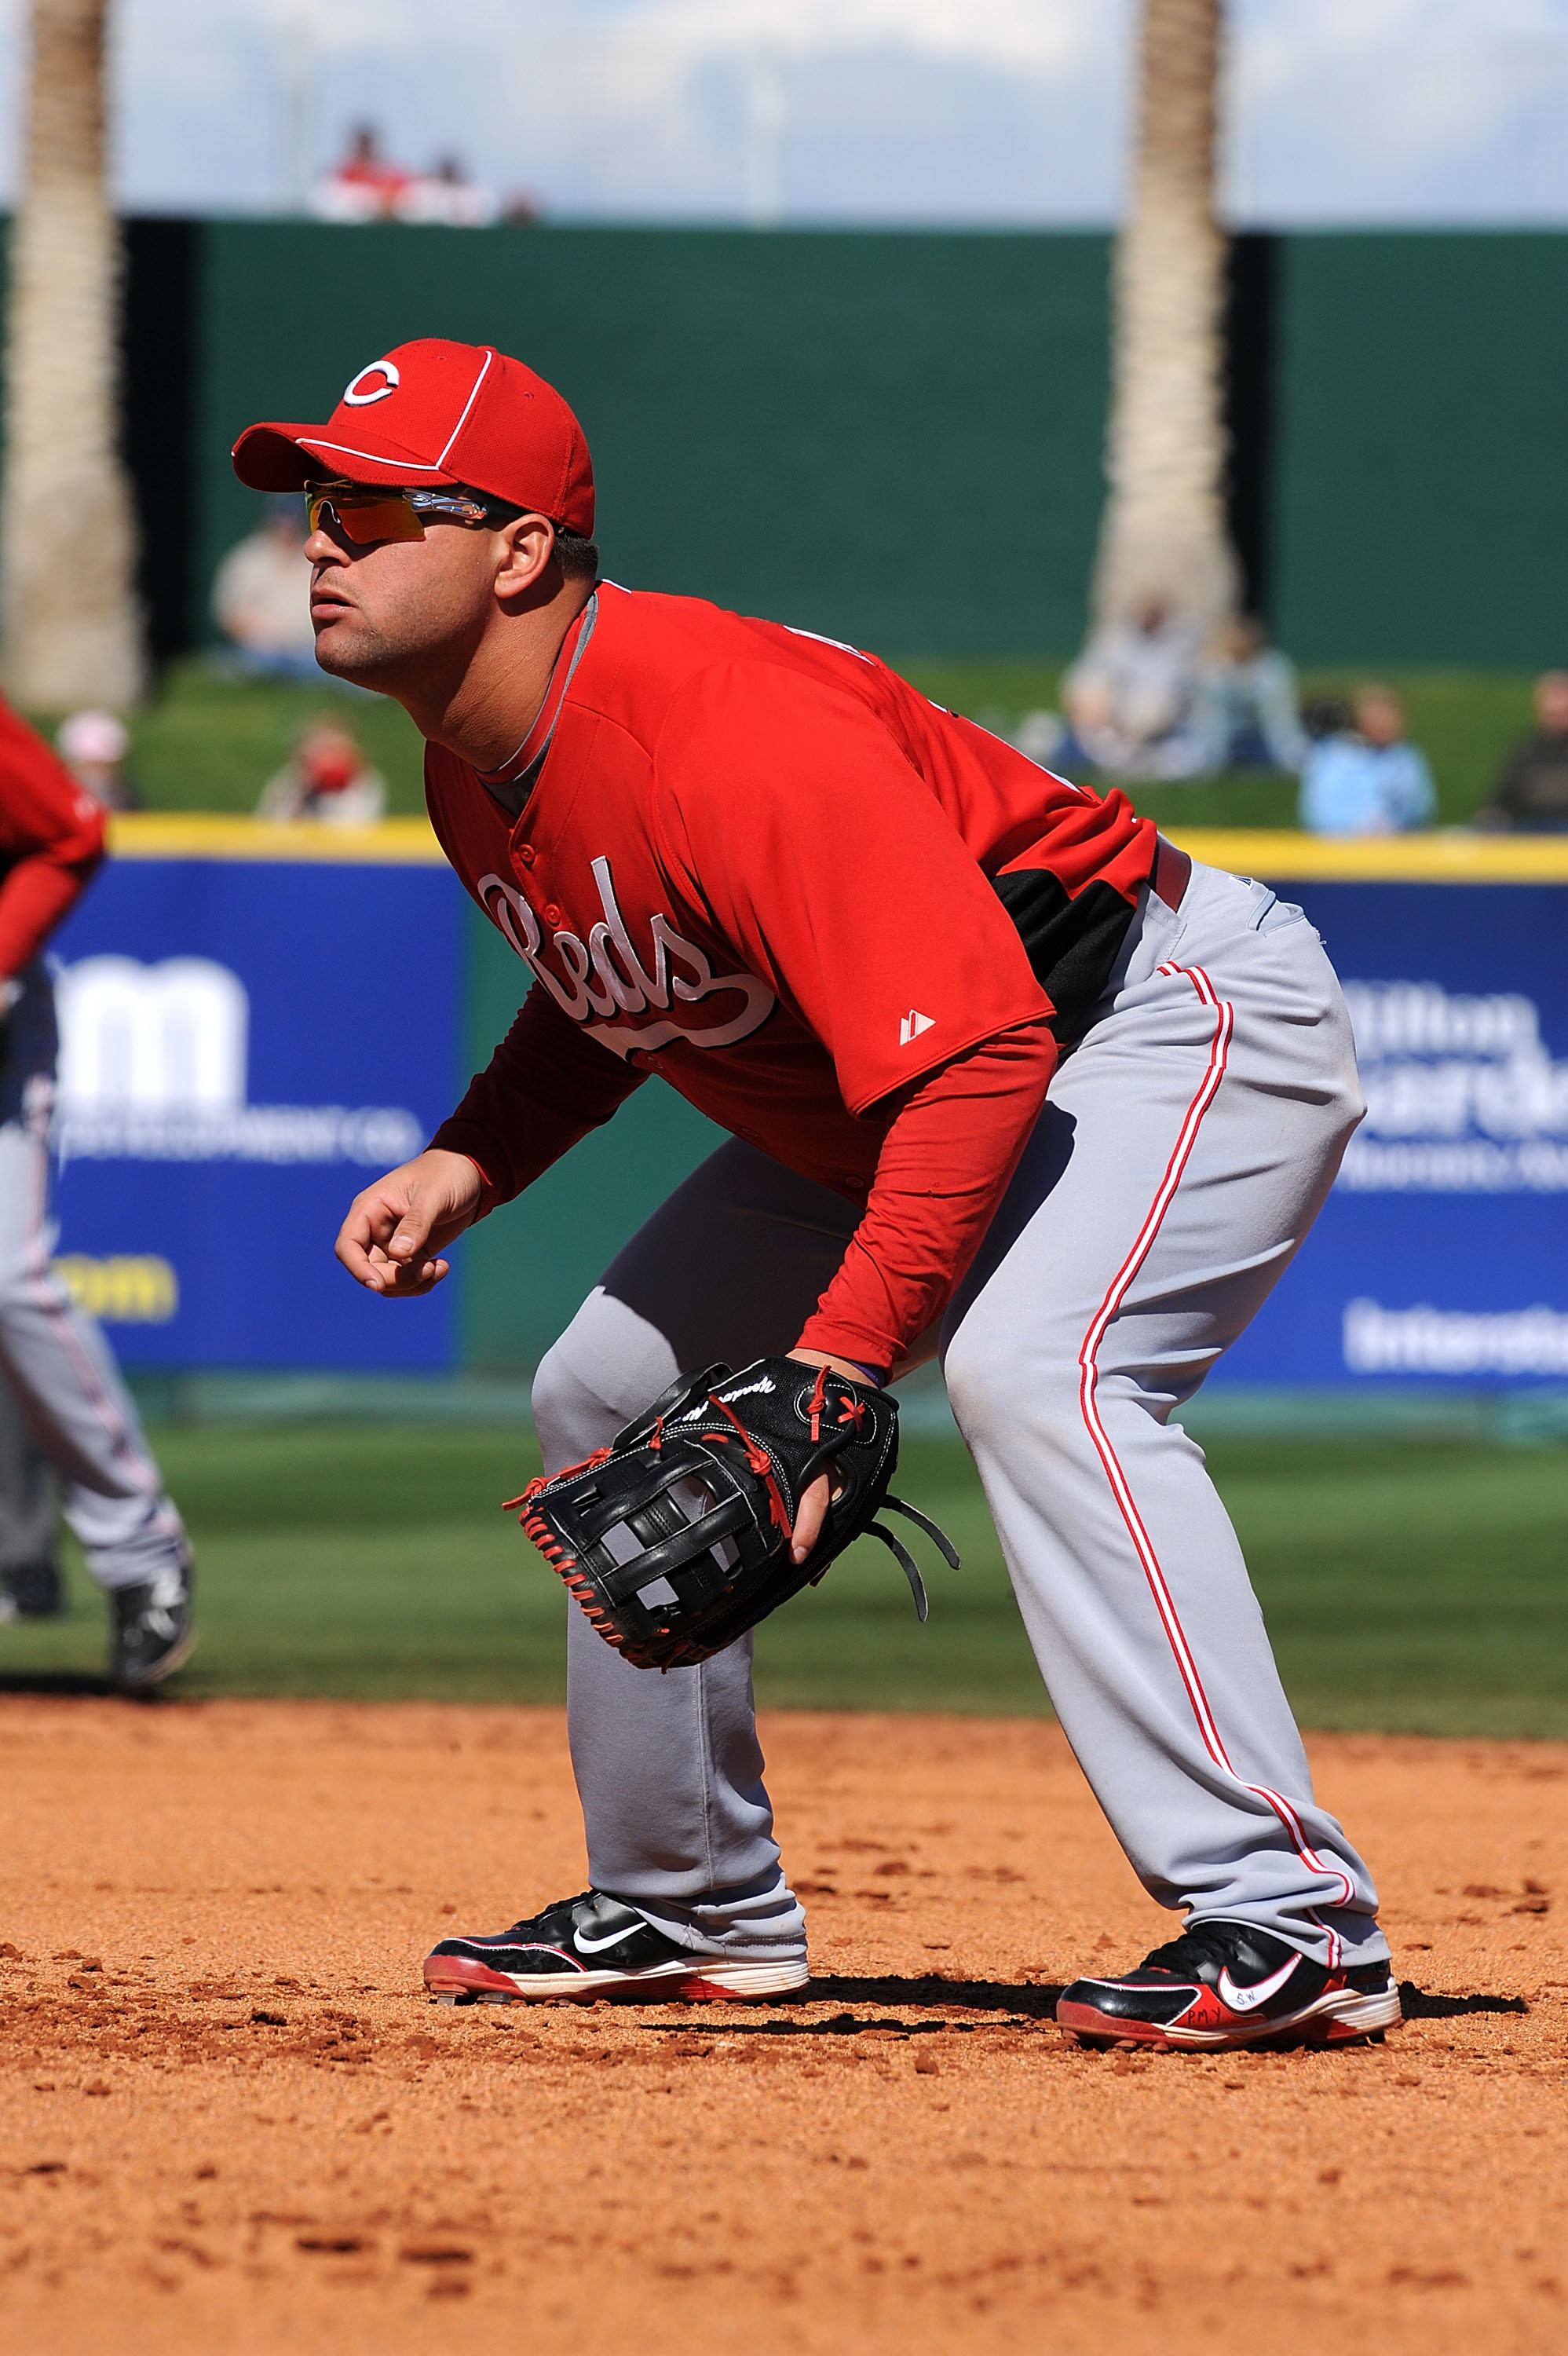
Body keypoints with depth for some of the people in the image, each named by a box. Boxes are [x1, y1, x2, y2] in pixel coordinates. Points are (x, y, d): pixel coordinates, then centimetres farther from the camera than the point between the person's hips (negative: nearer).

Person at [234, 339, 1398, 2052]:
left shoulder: (731, 741, -33)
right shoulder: (475, 768, -3)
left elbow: (981, 1054, -39)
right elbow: (612, 987, 17)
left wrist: (837, 1364, -44)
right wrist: (467, 1165, -2)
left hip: (1179, 1023, -11)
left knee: (1026, 1367, -35)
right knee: (610, 1387, 13)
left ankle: (1289, 1923, -38)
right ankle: (691, 1908, 26)